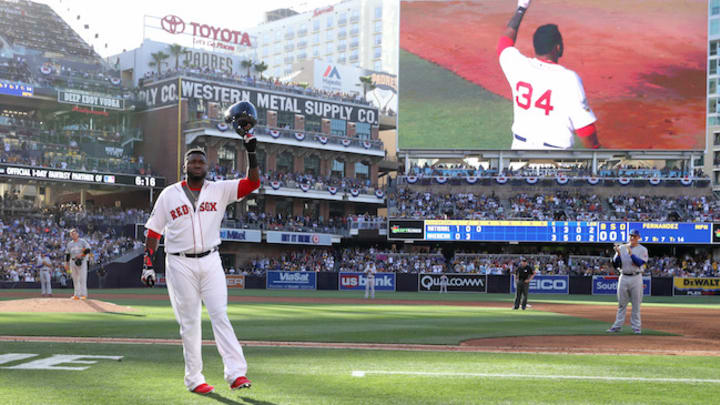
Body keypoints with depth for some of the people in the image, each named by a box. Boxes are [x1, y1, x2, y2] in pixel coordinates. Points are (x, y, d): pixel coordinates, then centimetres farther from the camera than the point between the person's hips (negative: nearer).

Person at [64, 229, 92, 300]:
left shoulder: (82, 241, 2)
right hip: (73, 262, 5)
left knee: (82, 278, -10)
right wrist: (66, 264, 12)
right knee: (75, 279, 4)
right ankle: (77, 295, 7)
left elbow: (88, 250, -9)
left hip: (82, 262, -5)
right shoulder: (69, 244, 16)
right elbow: (67, 254, 17)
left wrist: (81, 255, -18)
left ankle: (83, 294, -11)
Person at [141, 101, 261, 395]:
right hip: (180, 265, -1)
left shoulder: (219, 190, 6)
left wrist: (251, 150, -16)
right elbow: (153, 232, 6)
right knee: (189, 322, 2)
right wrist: (147, 264, -1)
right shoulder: (169, 194, 5)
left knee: (220, 315, -8)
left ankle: (236, 372, -14)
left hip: (210, 262, 1)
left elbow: (252, 183, -5)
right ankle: (194, 379, 8)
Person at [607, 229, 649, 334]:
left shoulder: (642, 249, 2)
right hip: (623, 277, 2)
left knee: (636, 304, 1)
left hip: (636, 278, -2)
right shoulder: (622, 248, 9)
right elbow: (616, 265, 4)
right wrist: (618, 253, -11)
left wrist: (631, 253, -21)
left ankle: (636, 326, 7)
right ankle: (618, 325, 11)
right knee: (621, 304, 7)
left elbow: (640, 263, -15)